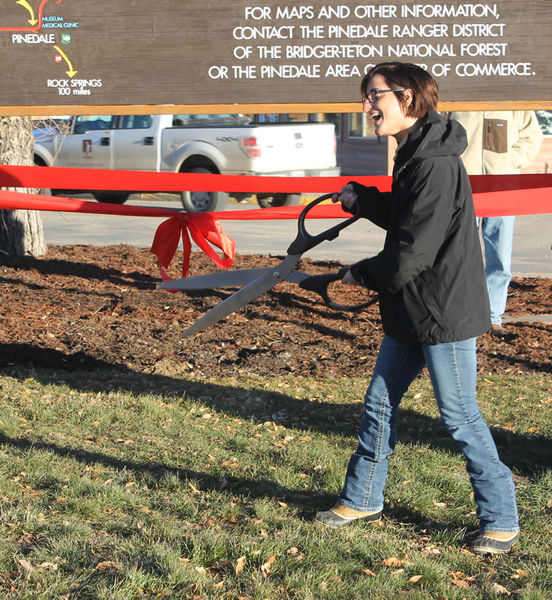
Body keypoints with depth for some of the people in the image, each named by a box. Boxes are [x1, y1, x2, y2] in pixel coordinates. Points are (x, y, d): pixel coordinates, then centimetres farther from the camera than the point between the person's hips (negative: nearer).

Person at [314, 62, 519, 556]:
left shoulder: (437, 165, -23)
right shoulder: (414, 154, 9)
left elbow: (413, 253, -24)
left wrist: (363, 274, -6)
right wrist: (361, 200, 4)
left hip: (444, 311, -10)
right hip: (411, 312, 10)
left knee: (460, 415, 1)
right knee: (380, 404, 16)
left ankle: (501, 519, 15)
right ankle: (363, 500, 32)